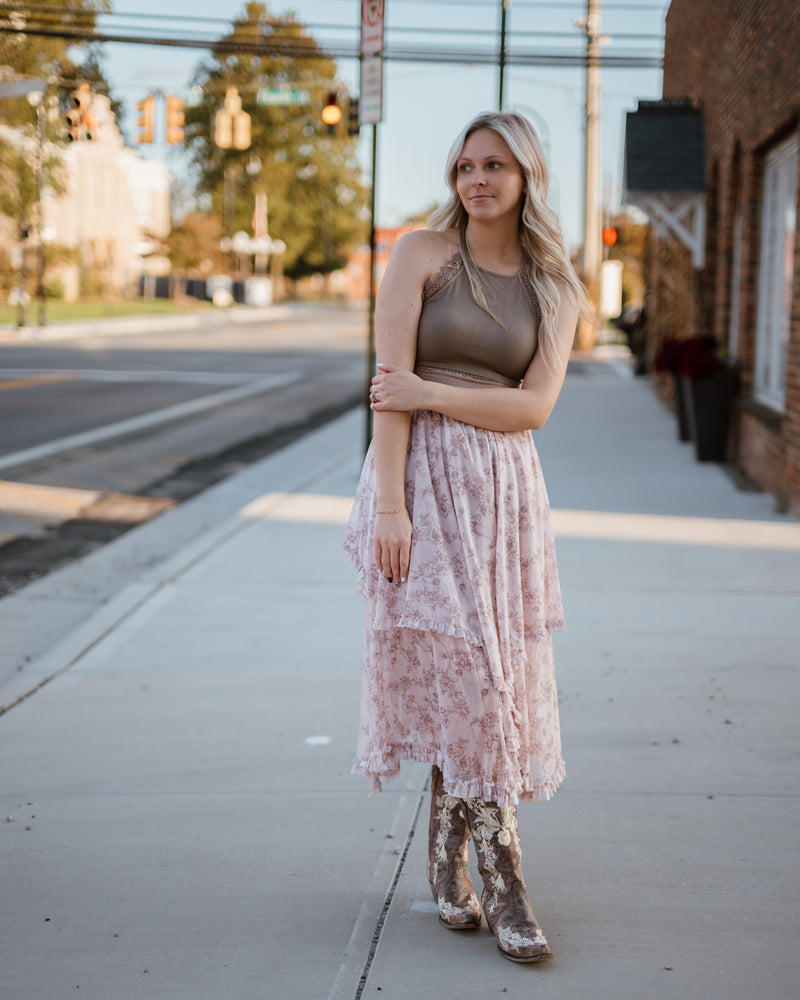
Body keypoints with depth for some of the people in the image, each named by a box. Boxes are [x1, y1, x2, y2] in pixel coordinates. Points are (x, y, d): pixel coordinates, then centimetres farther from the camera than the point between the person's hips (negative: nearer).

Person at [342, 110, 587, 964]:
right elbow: (389, 388, -8)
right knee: (461, 668, -5)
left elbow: (534, 406, -3)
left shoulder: (555, 289, 9)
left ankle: (447, 868, 19)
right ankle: (502, 879, 0)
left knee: (476, 674, 5)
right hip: (424, 479, -3)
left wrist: (430, 394, -13)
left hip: (504, 491, 4)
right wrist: (388, 504, -16)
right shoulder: (421, 254, 0)